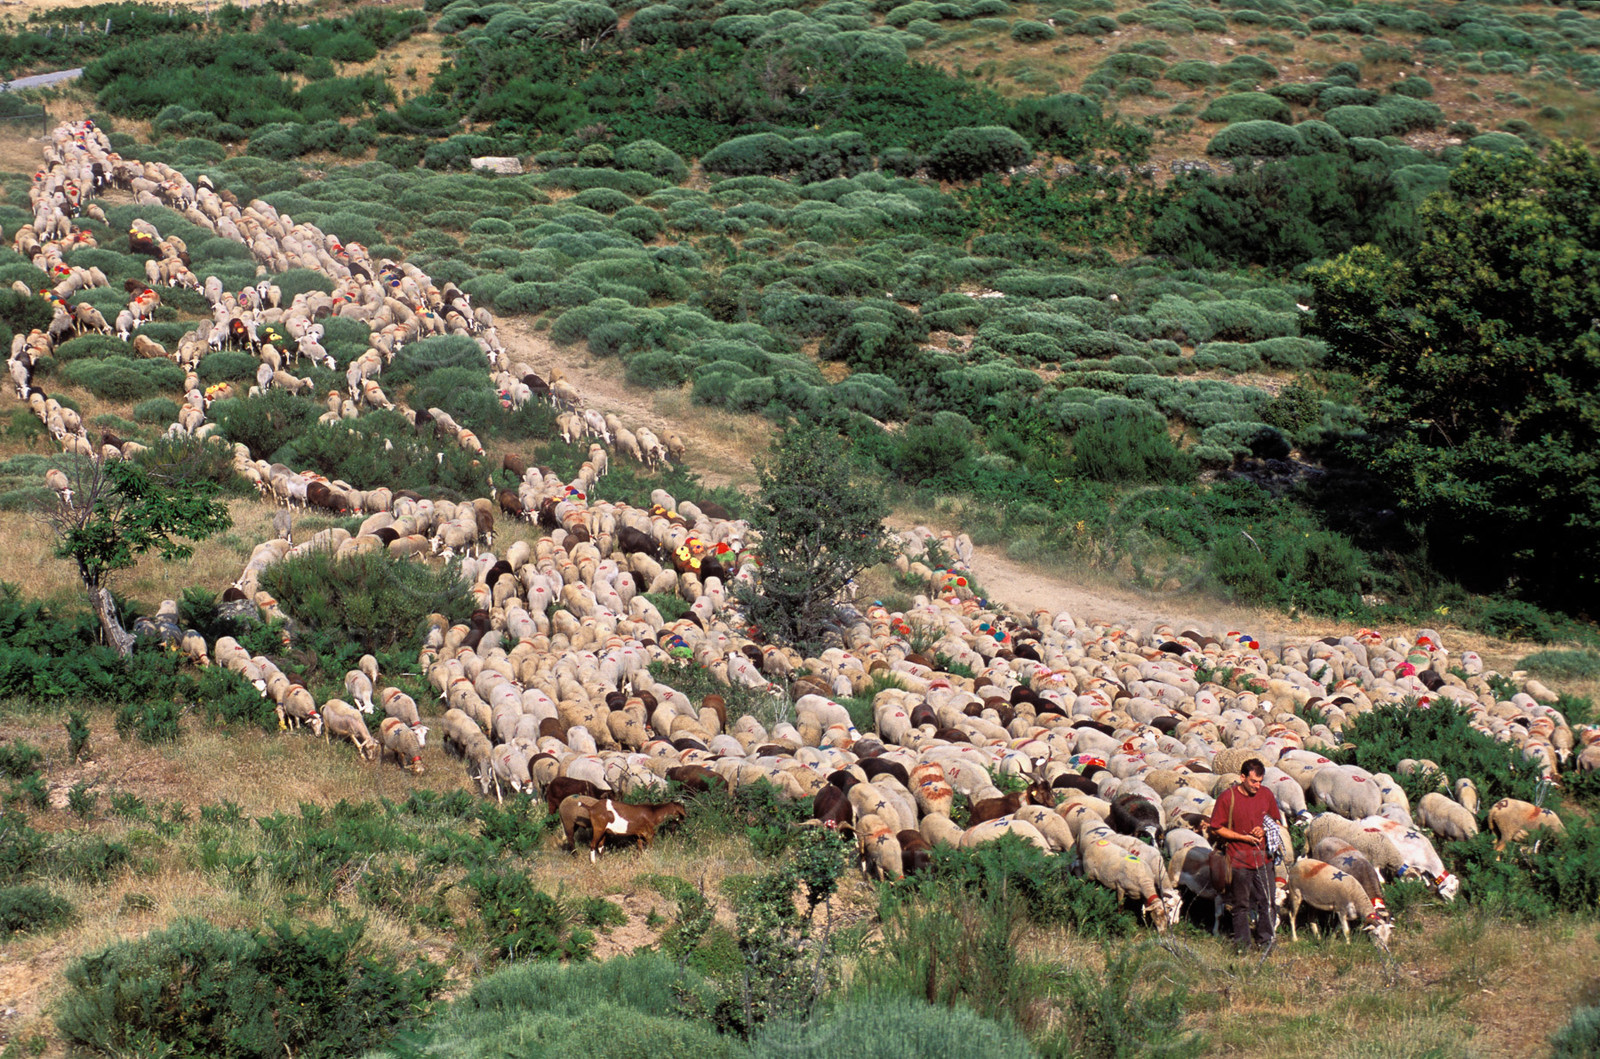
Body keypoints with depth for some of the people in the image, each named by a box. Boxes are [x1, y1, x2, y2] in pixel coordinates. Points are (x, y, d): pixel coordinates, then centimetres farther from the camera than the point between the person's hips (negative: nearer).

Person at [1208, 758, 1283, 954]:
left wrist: (1264, 830, -6)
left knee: (1268, 902, 5)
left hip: (1263, 859, 3)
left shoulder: (1266, 794, 2)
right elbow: (1217, 828, -6)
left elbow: (1276, 820, 16)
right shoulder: (1227, 797, -10)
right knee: (1241, 904, 7)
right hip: (1239, 859, -3)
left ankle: (1265, 941, 19)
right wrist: (1243, 837, -13)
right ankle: (1241, 944, 19)